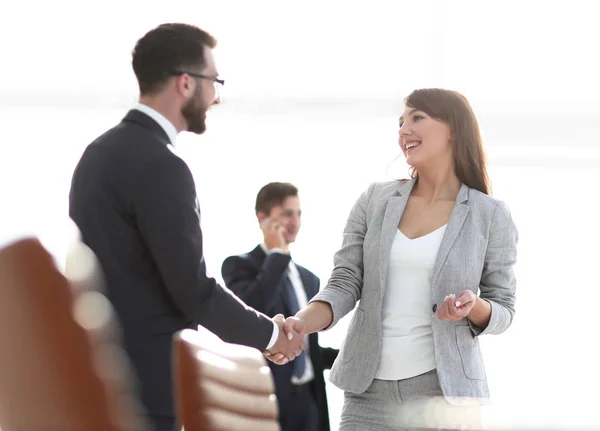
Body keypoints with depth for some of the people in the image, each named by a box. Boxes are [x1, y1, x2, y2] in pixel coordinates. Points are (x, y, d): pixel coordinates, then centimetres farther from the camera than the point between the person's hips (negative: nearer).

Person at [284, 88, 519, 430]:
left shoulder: (490, 216, 0)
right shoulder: (375, 201, 6)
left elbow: (502, 311, 4)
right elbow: (344, 285, 2)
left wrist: (473, 307, -18)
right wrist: (300, 324, -16)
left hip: (445, 389, -2)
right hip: (370, 390, 2)